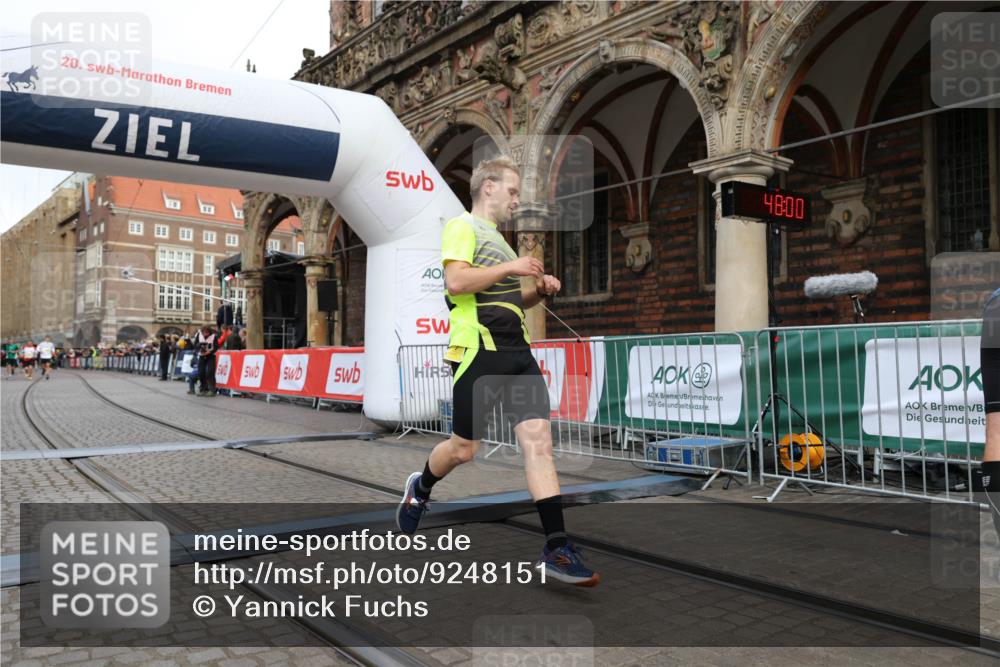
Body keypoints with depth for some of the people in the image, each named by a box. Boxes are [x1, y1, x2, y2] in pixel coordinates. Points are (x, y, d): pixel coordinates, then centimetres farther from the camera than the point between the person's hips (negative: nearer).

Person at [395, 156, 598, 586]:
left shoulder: (498, 239, 26)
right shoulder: (463, 227, -1)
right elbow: (456, 281, -18)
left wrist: (538, 291, 14)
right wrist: (510, 267, -12)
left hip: (518, 353, 8)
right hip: (479, 352, -8)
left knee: (538, 439, -5)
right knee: (464, 448, 1)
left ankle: (556, 549, -5)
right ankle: (419, 490, 34)